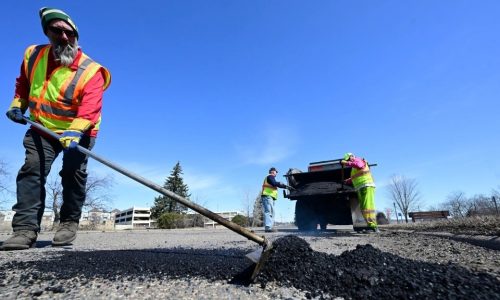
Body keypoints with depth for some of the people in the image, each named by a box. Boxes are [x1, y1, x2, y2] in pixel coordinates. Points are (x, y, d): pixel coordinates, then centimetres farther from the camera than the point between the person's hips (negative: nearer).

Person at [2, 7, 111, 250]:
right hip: (42, 128, 4)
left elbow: (89, 110, -32)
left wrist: (74, 133, -47)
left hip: (79, 131, -4)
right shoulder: (33, 56, 0)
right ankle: (26, 228, -8)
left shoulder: (90, 71, -20)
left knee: (74, 173, -8)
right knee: (32, 169, -9)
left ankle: (69, 222, 9)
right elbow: (23, 84, 20)